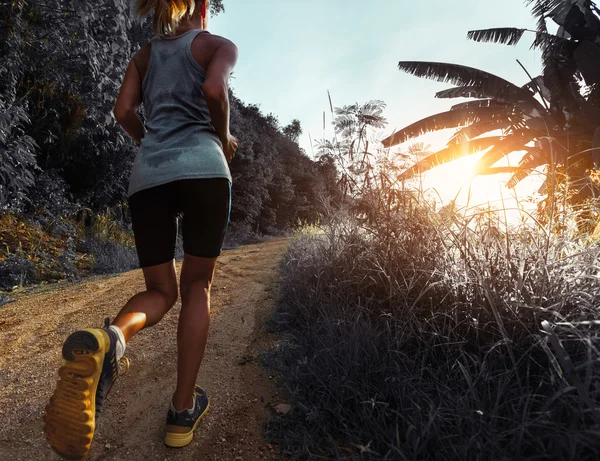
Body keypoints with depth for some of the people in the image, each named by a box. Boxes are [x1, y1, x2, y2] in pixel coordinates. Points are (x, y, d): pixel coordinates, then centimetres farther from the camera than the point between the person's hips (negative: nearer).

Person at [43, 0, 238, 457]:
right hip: (203, 169, -3)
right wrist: (224, 140, 8)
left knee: (160, 291, 12)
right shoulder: (219, 44, 14)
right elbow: (214, 90, -8)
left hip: (147, 176, 4)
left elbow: (124, 111, 13)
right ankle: (183, 410, 9)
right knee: (197, 287, 9)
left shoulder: (144, 55, 26)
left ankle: (105, 341, -23)